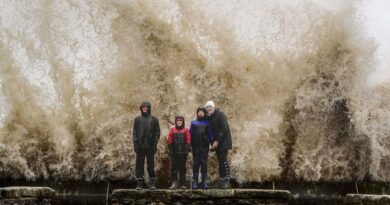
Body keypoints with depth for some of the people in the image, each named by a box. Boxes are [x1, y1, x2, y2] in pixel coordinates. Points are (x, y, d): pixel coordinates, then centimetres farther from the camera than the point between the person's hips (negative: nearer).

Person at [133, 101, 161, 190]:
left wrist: (155, 144, -6)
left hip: (150, 146, -1)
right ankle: (139, 182, 4)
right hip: (140, 145, 1)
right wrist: (135, 144, -3)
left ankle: (151, 182, 8)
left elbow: (157, 132, 3)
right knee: (139, 164, 1)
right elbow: (134, 132, 7)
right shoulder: (137, 119, 10)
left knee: (151, 164, 2)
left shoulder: (154, 119, 6)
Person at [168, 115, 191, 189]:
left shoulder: (186, 130, 5)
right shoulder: (172, 130, 7)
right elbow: (170, 141, 6)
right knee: (174, 167, -6)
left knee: (182, 168, 4)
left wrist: (187, 150, -7)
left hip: (183, 152, 0)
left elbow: (188, 141, 3)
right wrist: (170, 150, 0)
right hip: (174, 153, 0)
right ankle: (174, 183, -5)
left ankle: (183, 184, 9)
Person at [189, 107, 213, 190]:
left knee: (204, 163, 0)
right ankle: (195, 182, 0)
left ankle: (204, 182, 3)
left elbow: (210, 134, 11)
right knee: (196, 163, -1)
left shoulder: (207, 123, 13)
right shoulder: (193, 123, 13)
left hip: (205, 146, 0)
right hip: (195, 146, 0)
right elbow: (190, 133, 10)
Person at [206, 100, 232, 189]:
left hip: (223, 141, -6)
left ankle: (227, 181, -10)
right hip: (216, 142, 6)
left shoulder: (220, 114, -11)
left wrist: (217, 141, -18)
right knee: (220, 161, 7)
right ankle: (221, 181, 10)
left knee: (223, 159, -12)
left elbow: (224, 129, -17)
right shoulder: (208, 117, 10)